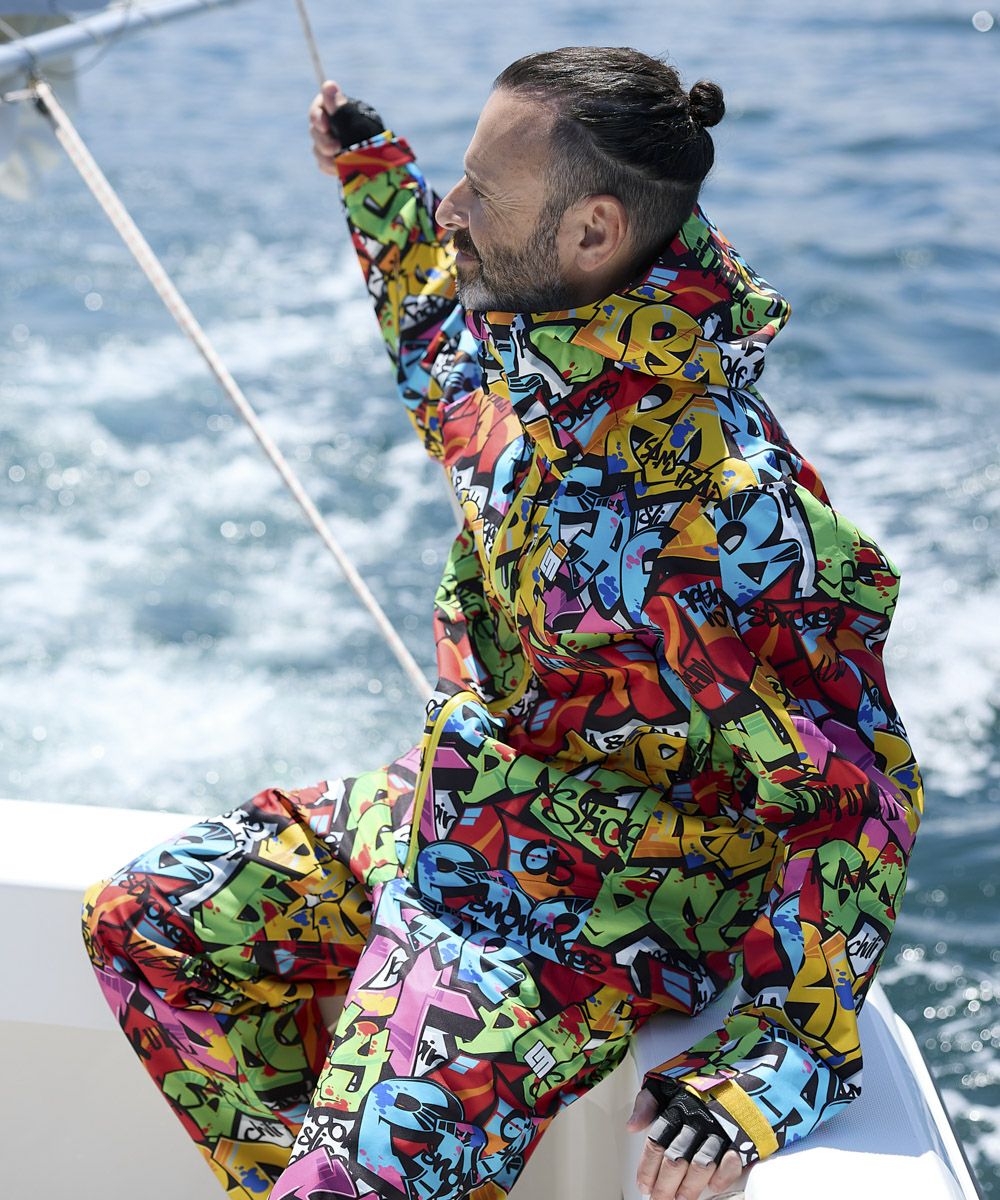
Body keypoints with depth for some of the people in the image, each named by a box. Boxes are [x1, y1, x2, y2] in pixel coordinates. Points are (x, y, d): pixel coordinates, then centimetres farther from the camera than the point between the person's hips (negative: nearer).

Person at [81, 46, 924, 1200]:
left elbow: (854, 794, -25)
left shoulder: (724, 504, -30)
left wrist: (779, 1057, -29)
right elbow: (441, 382, 22)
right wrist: (372, 177, 21)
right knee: (138, 923, 12)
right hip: (446, 809, 8)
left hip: (590, 904, -8)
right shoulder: (520, 340, -5)